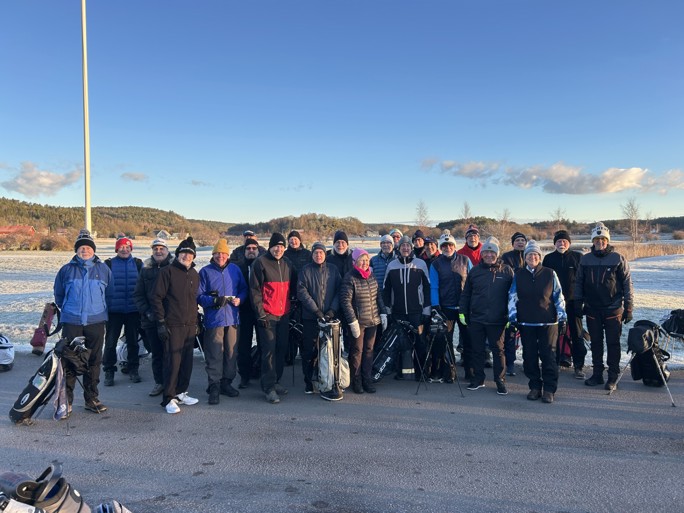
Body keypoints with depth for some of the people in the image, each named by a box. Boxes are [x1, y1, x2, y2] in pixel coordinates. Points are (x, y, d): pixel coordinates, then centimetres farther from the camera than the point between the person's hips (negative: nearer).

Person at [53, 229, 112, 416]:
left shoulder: (103, 269, 5)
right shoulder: (67, 270, 3)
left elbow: (109, 294, 14)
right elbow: (58, 295, 15)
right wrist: (68, 309, 14)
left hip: (96, 322, 1)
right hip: (71, 322, -1)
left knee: (94, 361, 7)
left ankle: (91, 399, 18)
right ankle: (66, 400, 9)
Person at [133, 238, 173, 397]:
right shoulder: (146, 268, 10)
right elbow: (138, 294, 10)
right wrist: (147, 312, -3)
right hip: (151, 319, 4)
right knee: (156, 353, 12)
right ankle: (159, 382, 24)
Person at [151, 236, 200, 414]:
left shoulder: (194, 275, 14)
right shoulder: (167, 271, -5)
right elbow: (157, 297, -8)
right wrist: (161, 322, -12)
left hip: (190, 326, 6)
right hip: (173, 326, -6)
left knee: (187, 361, 10)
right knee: (173, 361, -7)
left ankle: (181, 393, 23)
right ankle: (169, 398, 1)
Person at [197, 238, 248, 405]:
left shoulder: (235, 269, 9)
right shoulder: (205, 271, 0)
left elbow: (244, 288, 14)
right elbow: (199, 296, -1)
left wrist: (239, 299, -6)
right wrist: (213, 300, -18)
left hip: (232, 318, 4)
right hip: (213, 319, -3)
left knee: (232, 352, 10)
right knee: (214, 354, -4)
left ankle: (227, 382, 23)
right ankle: (214, 386, 5)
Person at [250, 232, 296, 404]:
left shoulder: (287, 263, 12)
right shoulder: (261, 263, -6)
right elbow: (255, 290, -8)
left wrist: (290, 306, 11)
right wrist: (260, 313, -12)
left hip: (284, 314, 6)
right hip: (267, 315, -6)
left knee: (282, 349, 10)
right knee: (269, 350, -6)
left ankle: (275, 381, 23)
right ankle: (269, 387, -1)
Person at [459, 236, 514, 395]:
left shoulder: (506, 271, 0)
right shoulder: (475, 271, 6)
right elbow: (465, 294, 12)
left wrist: (512, 316, -3)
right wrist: (462, 311, 7)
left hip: (497, 320, -2)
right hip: (476, 319, 2)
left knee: (498, 350, 6)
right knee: (477, 350, 11)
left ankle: (500, 380, 18)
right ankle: (478, 379, 24)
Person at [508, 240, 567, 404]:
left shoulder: (549, 274, 3)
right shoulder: (518, 275, 7)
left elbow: (558, 296, 6)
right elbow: (512, 296, 7)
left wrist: (561, 315, 2)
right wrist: (512, 316, -1)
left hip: (548, 322, -2)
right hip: (526, 323, 2)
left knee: (548, 356, -1)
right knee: (530, 356, 6)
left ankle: (549, 389, 8)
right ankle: (535, 387, 18)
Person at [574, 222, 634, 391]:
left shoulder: (618, 259, -4)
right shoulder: (585, 259, 4)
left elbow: (627, 284, -2)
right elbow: (579, 283, 10)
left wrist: (628, 308, -4)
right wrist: (578, 304, 6)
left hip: (613, 309, -3)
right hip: (592, 309, 3)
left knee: (613, 344, 3)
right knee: (596, 343, 10)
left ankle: (613, 377, 11)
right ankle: (597, 374, 20)